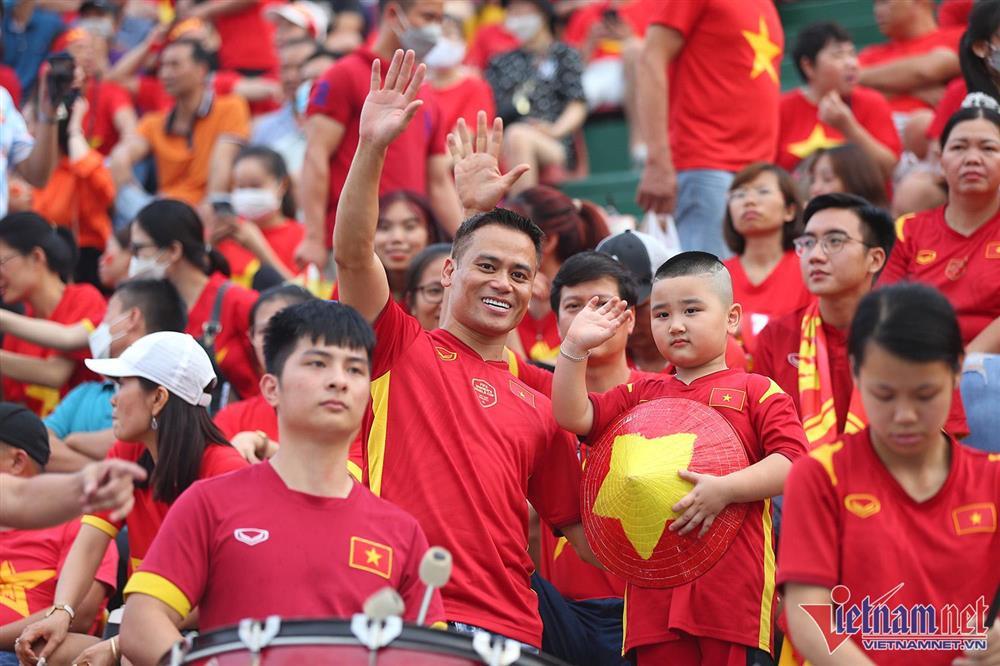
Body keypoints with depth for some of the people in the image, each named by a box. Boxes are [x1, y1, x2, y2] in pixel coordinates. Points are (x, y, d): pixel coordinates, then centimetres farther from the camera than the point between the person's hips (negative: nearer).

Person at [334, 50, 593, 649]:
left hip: (509, 631, 4)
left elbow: (580, 528, 21)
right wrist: (372, 149, -19)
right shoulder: (402, 348, 10)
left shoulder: (539, 410, 18)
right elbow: (353, 253, -6)